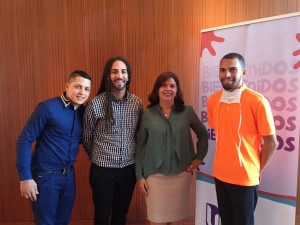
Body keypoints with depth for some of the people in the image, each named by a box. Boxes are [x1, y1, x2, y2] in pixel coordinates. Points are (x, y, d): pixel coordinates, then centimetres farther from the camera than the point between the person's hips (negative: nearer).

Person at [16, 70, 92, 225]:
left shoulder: (83, 111, 1)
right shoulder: (48, 107, -16)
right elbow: (24, 140, -14)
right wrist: (25, 178, -16)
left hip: (69, 175, 6)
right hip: (45, 176, -5)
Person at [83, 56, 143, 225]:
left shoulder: (137, 103, -2)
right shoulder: (96, 103, -13)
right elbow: (87, 137, -1)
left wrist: (132, 155, 12)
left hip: (129, 168, 3)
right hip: (103, 169, -3)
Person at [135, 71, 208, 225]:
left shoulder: (187, 111, -2)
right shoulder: (148, 114, -2)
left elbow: (203, 134, 11)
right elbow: (140, 146, 0)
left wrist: (199, 158, 3)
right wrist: (139, 176, -1)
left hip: (181, 174, 1)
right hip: (155, 175, 0)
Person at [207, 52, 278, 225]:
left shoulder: (257, 101, -17)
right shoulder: (213, 100, 0)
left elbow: (271, 142, -9)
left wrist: (257, 171, -1)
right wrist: (224, 164, 9)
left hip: (245, 178, -5)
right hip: (220, 175, 5)